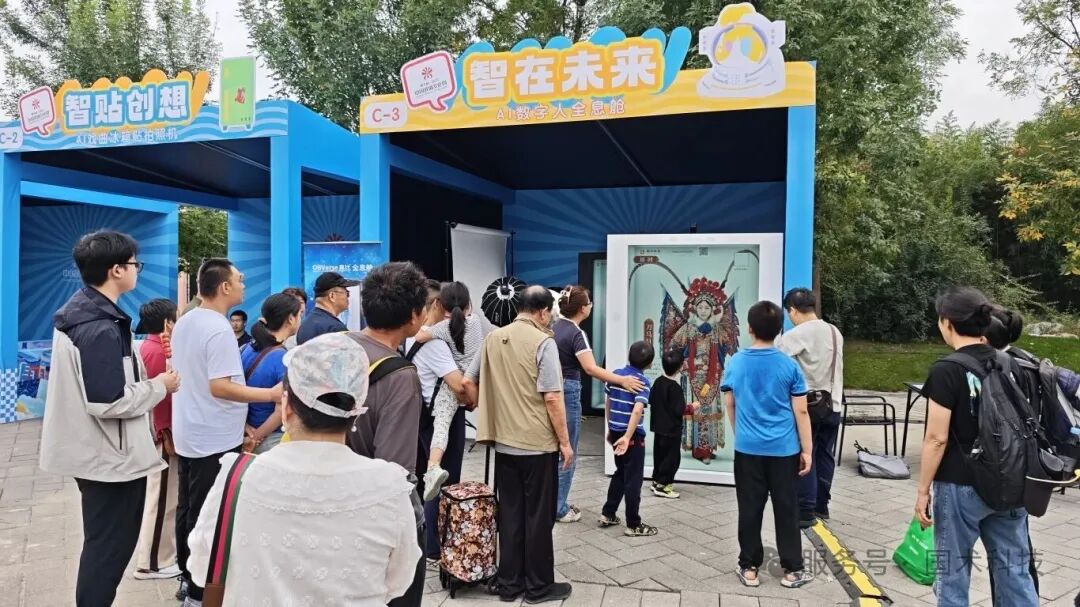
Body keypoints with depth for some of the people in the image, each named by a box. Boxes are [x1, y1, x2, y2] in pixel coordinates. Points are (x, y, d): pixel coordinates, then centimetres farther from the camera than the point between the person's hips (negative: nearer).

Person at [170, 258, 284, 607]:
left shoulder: (184, 322, 8)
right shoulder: (219, 330, -22)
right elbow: (219, 387, -27)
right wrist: (270, 394, -25)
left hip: (188, 433, 10)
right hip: (214, 439, -9)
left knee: (188, 508, 17)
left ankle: (188, 577, 30)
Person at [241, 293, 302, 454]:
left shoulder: (245, 349, 2)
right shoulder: (285, 360, -20)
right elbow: (281, 412, -22)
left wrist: (243, 425, -1)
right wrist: (255, 438, -11)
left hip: (247, 434, 7)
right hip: (273, 441, -7)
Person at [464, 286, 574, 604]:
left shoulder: (493, 338, 5)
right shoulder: (543, 342, -14)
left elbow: (468, 382, 9)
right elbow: (552, 398, -17)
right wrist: (565, 441, -9)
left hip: (503, 442, 6)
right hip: (538, 444, -5)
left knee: (509, 513, 14)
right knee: (538, 515, 7)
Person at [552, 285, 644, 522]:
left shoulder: (553, 327, 8)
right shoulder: (576, 334, -17)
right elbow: (590, 368, -27)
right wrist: (622, 380, -24)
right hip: (568, 392, -8)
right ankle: (559, 509, 9)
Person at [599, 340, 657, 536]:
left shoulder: (616, 374, 6)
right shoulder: (643, 381, -14)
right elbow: (637, 410, -27)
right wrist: (627, 437, -30)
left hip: (615, 432, 7)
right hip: (633, 435, -7)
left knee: (620, 473, 22)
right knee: (633, 479, 2)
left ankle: (607, 514, 26)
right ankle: (633, 525, 9)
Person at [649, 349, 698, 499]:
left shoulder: (658, 381, 2)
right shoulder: (675, 387, -21)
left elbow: (651, 400, 11)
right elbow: (679, 411, -21)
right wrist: (692, 407, -6)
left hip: (658, 426, 8)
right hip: (672, 429, -8)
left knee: (659, 455, 18)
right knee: (672, 457, 3)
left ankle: (656, 481, 27)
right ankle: (662, 486, 7)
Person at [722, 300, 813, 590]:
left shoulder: (736, 362, -2)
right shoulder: (789, 365, -7)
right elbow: (801, 411, -5)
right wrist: (807, 449, 3)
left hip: (747, 448, 1)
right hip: (783, 449, -1)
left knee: (750, 509, 9)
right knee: (786, 509, 10)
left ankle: (749, 568, 17)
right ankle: (791, 570, 18)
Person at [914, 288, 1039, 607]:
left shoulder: (946, 371, -16)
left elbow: (937, 439, -16)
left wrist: (923, 490, -7)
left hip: (961, 486, -6)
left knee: (953, 570, 9)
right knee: (1014, 568, 13)